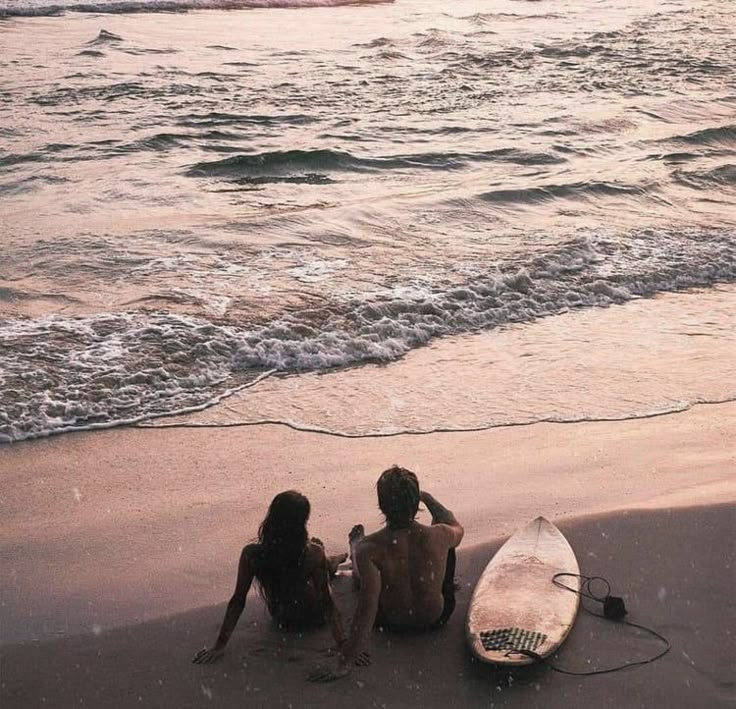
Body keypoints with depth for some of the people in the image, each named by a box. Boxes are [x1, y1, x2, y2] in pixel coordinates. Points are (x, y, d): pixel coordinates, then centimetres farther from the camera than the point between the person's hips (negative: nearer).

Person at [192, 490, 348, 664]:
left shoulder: (251, 554, -28)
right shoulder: (314, 554, -33)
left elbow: (237, 601, -21)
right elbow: (326, 601, -30)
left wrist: (219, 645, -12)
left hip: (280, 617, 2)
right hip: (312, 616, -2)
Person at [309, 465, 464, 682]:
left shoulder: (369, 549, -34)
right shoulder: (438, 537, -27)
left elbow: (366, 609, -38)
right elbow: (457, 528, 0)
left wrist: (344, 663, -35)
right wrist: (428, 498, 15)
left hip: (390, 622, 0)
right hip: (435, 619, 1)